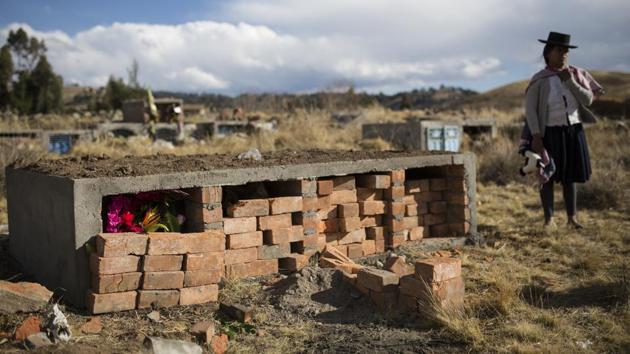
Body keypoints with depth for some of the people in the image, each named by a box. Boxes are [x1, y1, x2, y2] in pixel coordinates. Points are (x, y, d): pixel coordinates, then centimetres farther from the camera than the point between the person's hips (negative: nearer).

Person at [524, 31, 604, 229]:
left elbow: (588, 100, -2)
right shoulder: (539, 80, -6)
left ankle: (572, 218, 16)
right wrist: (536, 136, -15)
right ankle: (549, 219, 12)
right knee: (548, 176, 3)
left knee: (570, 176, 9)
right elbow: (530, 109, -8)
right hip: (550, 134, -3)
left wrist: (570, 81, -13)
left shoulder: (576, 74, 4)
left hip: (573, 132, 3)